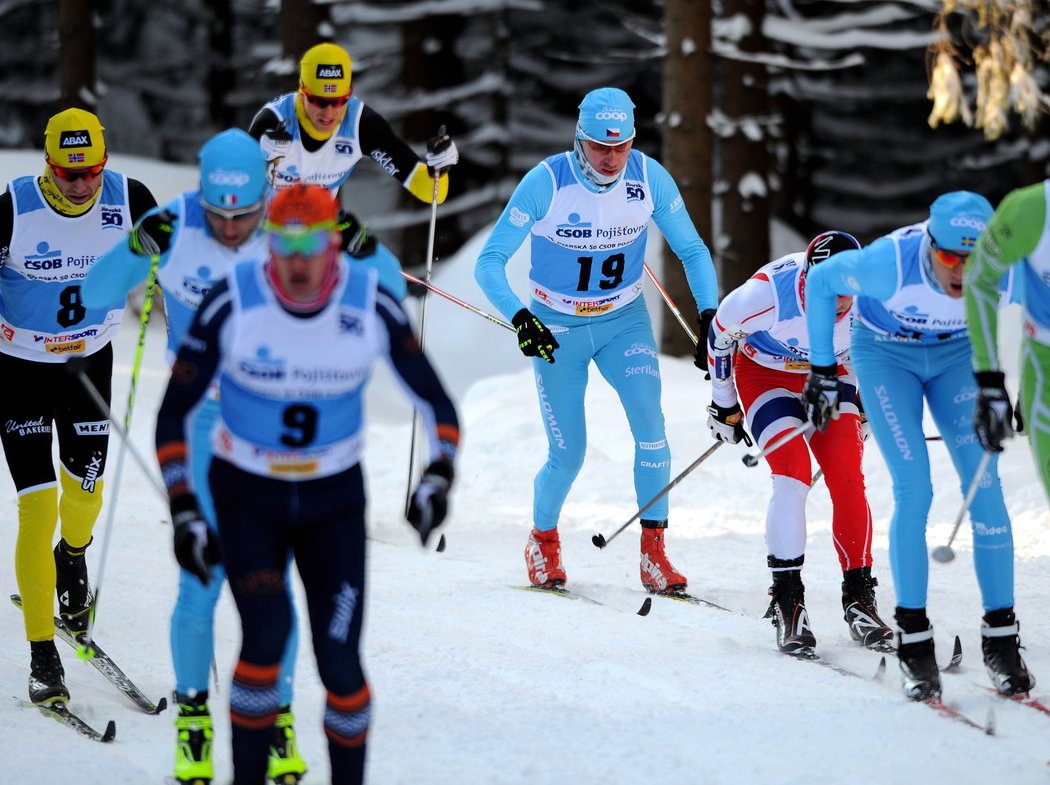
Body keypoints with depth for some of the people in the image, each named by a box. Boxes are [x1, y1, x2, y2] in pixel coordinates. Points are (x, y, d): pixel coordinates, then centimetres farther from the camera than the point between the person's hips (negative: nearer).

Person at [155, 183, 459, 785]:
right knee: (267, 633, -24)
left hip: (335, 501, 1)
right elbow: (173, 413, -9)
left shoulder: (371, 303, -15)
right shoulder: (233, 303, -19)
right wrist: (184, 512, -17)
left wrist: (439, 479, -21)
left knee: (340, 664, -7)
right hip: (247, 498, -1)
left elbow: (436, 401, -4)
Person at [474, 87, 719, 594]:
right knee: (568, 453, -2)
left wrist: (710, 311, -15)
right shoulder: (546, 183, -23)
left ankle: (653, 551, -12)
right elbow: (490, 263, -21)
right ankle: (543, 541, 28)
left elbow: (692, 250, -1)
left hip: (624, 322, 2)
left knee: (649, 420, -21)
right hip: (556, 328, -2)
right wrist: (519, 318, -37)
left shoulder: (649, 179, -14)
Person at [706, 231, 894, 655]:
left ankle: (858, 596, -2)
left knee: (847, 479, -14)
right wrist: (724, 405, -1)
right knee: (793, 475, -21)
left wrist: (863, 400, 11)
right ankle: (787, 600, -14)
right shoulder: (767, 292, -36)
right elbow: (720, 333, -13)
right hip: (766, 374, -3)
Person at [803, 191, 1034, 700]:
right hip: (885, 354, -2)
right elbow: (819, 282, -15)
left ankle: (1001, 635, -2)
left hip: (958, 354, 2)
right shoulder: (889, 262, -36)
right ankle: (913, 639, -4)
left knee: (984, 487, -10)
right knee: (914, 490, -15)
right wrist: (822, 370, -9)